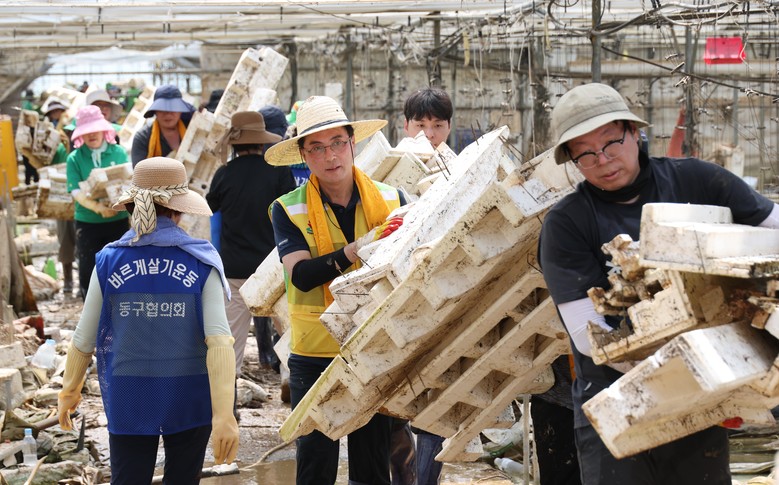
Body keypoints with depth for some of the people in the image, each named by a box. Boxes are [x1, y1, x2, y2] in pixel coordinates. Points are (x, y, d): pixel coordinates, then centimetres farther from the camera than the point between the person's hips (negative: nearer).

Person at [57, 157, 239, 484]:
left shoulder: (109, 261, -6)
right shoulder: (201, 262, -9)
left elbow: (84, 338, -1)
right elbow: (219, 340, -18)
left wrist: (70, 390, 16)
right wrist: (223, 414, -21)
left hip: (129, 399, 1)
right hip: (188, 397, -1)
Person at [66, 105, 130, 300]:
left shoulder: (119, 152, 2)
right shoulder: (75, 158, -2)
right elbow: (76, 191, -11)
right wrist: (98, 207, -28)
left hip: (118, 220, 1)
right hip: (87, 223, -1)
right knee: (88, 270, 3)